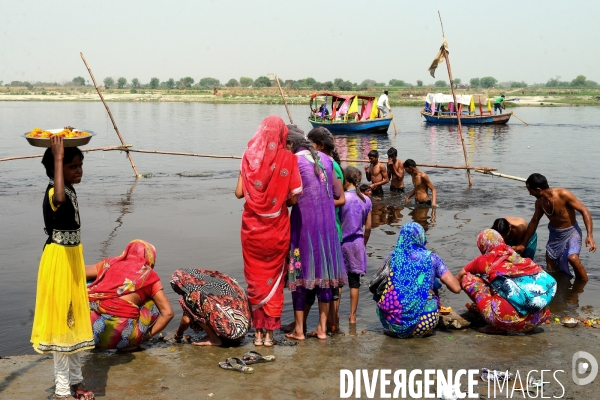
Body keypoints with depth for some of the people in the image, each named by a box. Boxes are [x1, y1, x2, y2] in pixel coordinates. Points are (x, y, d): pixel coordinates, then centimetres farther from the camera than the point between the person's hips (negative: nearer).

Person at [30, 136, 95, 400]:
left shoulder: (70, 190, 6)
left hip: (73, 257, 10)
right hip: (59, 259, -10)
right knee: (61, 318, -3)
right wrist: (57, 157, -44)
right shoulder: (54, 193, -23)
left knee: (74, 317, 16)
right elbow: (60, 199, -48)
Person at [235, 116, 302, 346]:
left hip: (253, 226, 1)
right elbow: (293, 198, -8)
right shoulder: (287, 158, -7)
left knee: (255, 277, 11)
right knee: (274, 278, 10)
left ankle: (258, 331, 15)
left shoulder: (249, 156, -3)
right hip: (277, 227, -1)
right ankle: (269, 333, 13)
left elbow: (239, 192, -5)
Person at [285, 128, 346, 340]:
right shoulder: (325, 159, 9)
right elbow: (338, 193, 12)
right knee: (324, 272, 11)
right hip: (327, 222, 5)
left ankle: (299, 329, 10)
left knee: (301, 271, 4)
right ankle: (322, 328, 16)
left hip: (304, 221, -5)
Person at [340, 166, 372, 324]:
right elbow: (368, 227, 5)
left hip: (341, 242, -3)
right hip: (357, 243, 3)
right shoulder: (366, 200, 0)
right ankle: (352, 315, 15)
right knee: (354, 281, 9)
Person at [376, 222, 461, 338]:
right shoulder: (431, 259, 0)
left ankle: (393, 331, 18)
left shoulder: (392, 257, 4)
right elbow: (456, 288, -2)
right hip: (422, 326, -1)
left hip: (392, 321, 1)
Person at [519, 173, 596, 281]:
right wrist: (523, 244, 14)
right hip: (554, 235, 7)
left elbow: (584, 211, -22)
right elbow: (534, 222, 10)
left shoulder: (563, 195, -24)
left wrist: (590, 235, -32)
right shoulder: (540, 202, -4)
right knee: (551, 271, 5)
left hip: (571, 232, -6)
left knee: (573, 258, -30)